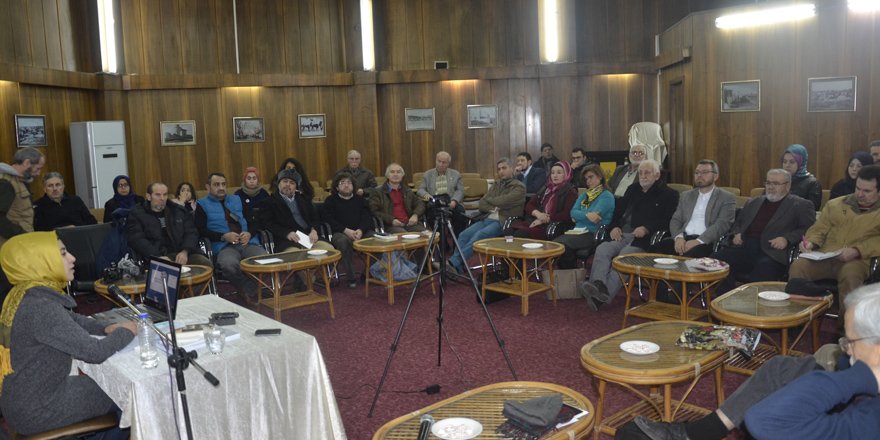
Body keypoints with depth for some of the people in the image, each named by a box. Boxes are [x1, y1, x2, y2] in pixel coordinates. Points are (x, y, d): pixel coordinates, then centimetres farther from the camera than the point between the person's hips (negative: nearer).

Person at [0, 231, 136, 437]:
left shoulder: (28, 294, -2)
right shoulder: (40, 307, -30)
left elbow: (70, 319, 16)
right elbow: (96, 352, -29)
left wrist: (105, 329, 0)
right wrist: (126, 332, -11)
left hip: (27, 394, 8)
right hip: (35, 410, -8)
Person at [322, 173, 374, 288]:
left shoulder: (361, 200, 23)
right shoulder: (330, 201, 15)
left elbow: (368, 218, 9)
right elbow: (329, 220, 0)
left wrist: (360, 230, -13)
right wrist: (346, 231, -15)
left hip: (361, 231, 3)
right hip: (340, 233, -2)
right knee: (343, 241, -38)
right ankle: (351, 278, -31)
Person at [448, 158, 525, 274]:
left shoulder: (519, 187, 3)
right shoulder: (496, 185, 25)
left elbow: (502, 201, -12)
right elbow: (482, 204, 15)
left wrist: (488, 199, 7)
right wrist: (493, 208, -6)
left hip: (502, 222, -7)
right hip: (486, 219, 7)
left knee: (479, 235, -32)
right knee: (463, 235, -19)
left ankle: (455, 262, -38)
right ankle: (454, 266, -26)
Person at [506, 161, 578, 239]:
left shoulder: (570, 192, 3)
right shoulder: (545, 188, 23)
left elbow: (566, 215, -11)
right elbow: (529, 205, 18)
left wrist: (544, 220, -14)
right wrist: (537, 213, -5)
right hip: (534, 222, 6)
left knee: (520, 234, -32)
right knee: (508, 232, -23)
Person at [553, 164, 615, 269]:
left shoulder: (607, 196, 3)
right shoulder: (583, 195, 23)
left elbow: (594, 216, -13)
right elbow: (573, 212, 3)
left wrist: (579, 215, -3)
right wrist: (586, 215, -14)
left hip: (594, 234, -6)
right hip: (578, 232, 6)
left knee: (562, 244, -30)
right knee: (555, 242, -24)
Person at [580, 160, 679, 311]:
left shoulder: (669, 194, 10)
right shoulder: (633, 189, 28)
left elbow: (667, 221, -2)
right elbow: (618, 210, 27)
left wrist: (646, 229, -16)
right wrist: (614, 227, 6)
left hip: (645, 238, -5)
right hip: (623, 235, 6)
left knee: (625, 255, -34)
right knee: (602, 249, -25)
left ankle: (605, 294, -46)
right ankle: (598, 284, -45)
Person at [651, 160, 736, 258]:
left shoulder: (727, 198, 8)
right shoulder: (686, 196, 23)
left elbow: (722, 225, -6)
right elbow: (675, 220, 14)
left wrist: (698, 241, -19)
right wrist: (678, 237, -9)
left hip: (706, 242, -4)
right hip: (683, 239, 4)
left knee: (689, 256, -39)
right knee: (656, 249, -27)